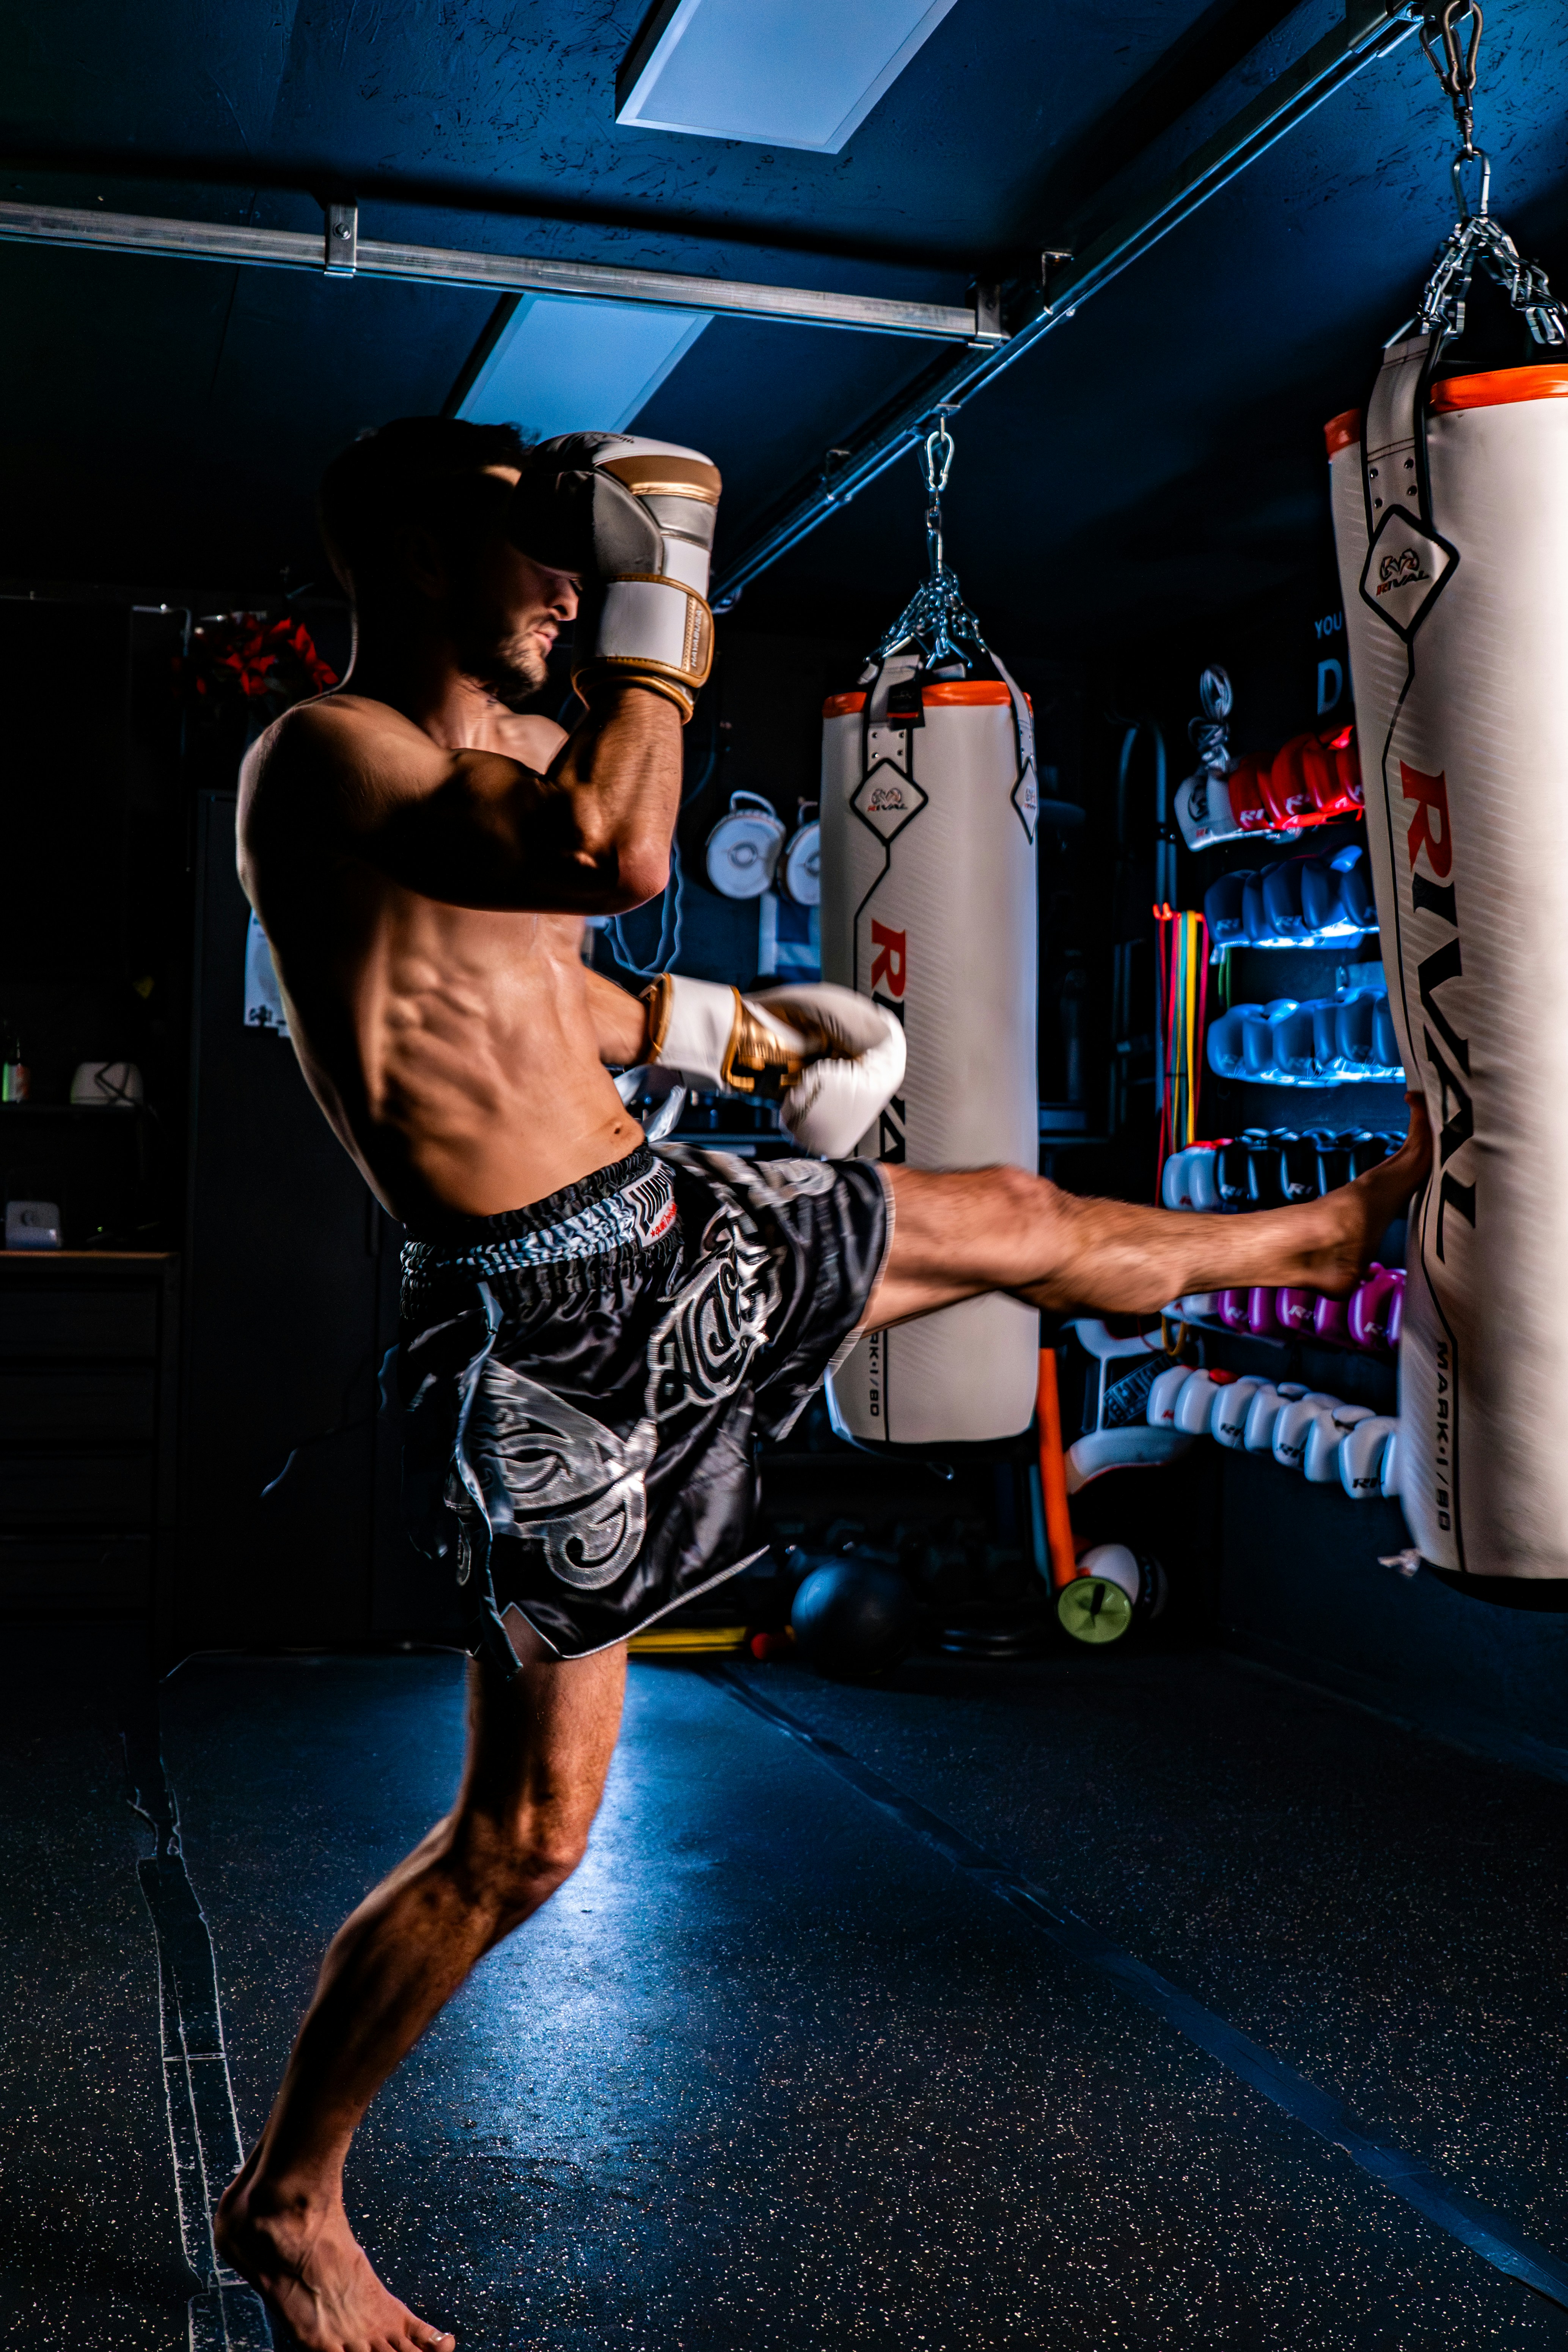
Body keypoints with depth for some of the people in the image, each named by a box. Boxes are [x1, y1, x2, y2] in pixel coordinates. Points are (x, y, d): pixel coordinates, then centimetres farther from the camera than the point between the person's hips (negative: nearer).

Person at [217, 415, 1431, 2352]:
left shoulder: (496, 750, 11)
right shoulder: (318, 759, -17)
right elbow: (620, 856, -34)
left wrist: (738, 1030, 35)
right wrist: (658, 600, -20)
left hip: (677, 1234, 8)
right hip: (541, 1332, -8)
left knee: (1010, 1223, 23)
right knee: (525, 1836, 0)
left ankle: (1352, 1226, 50)